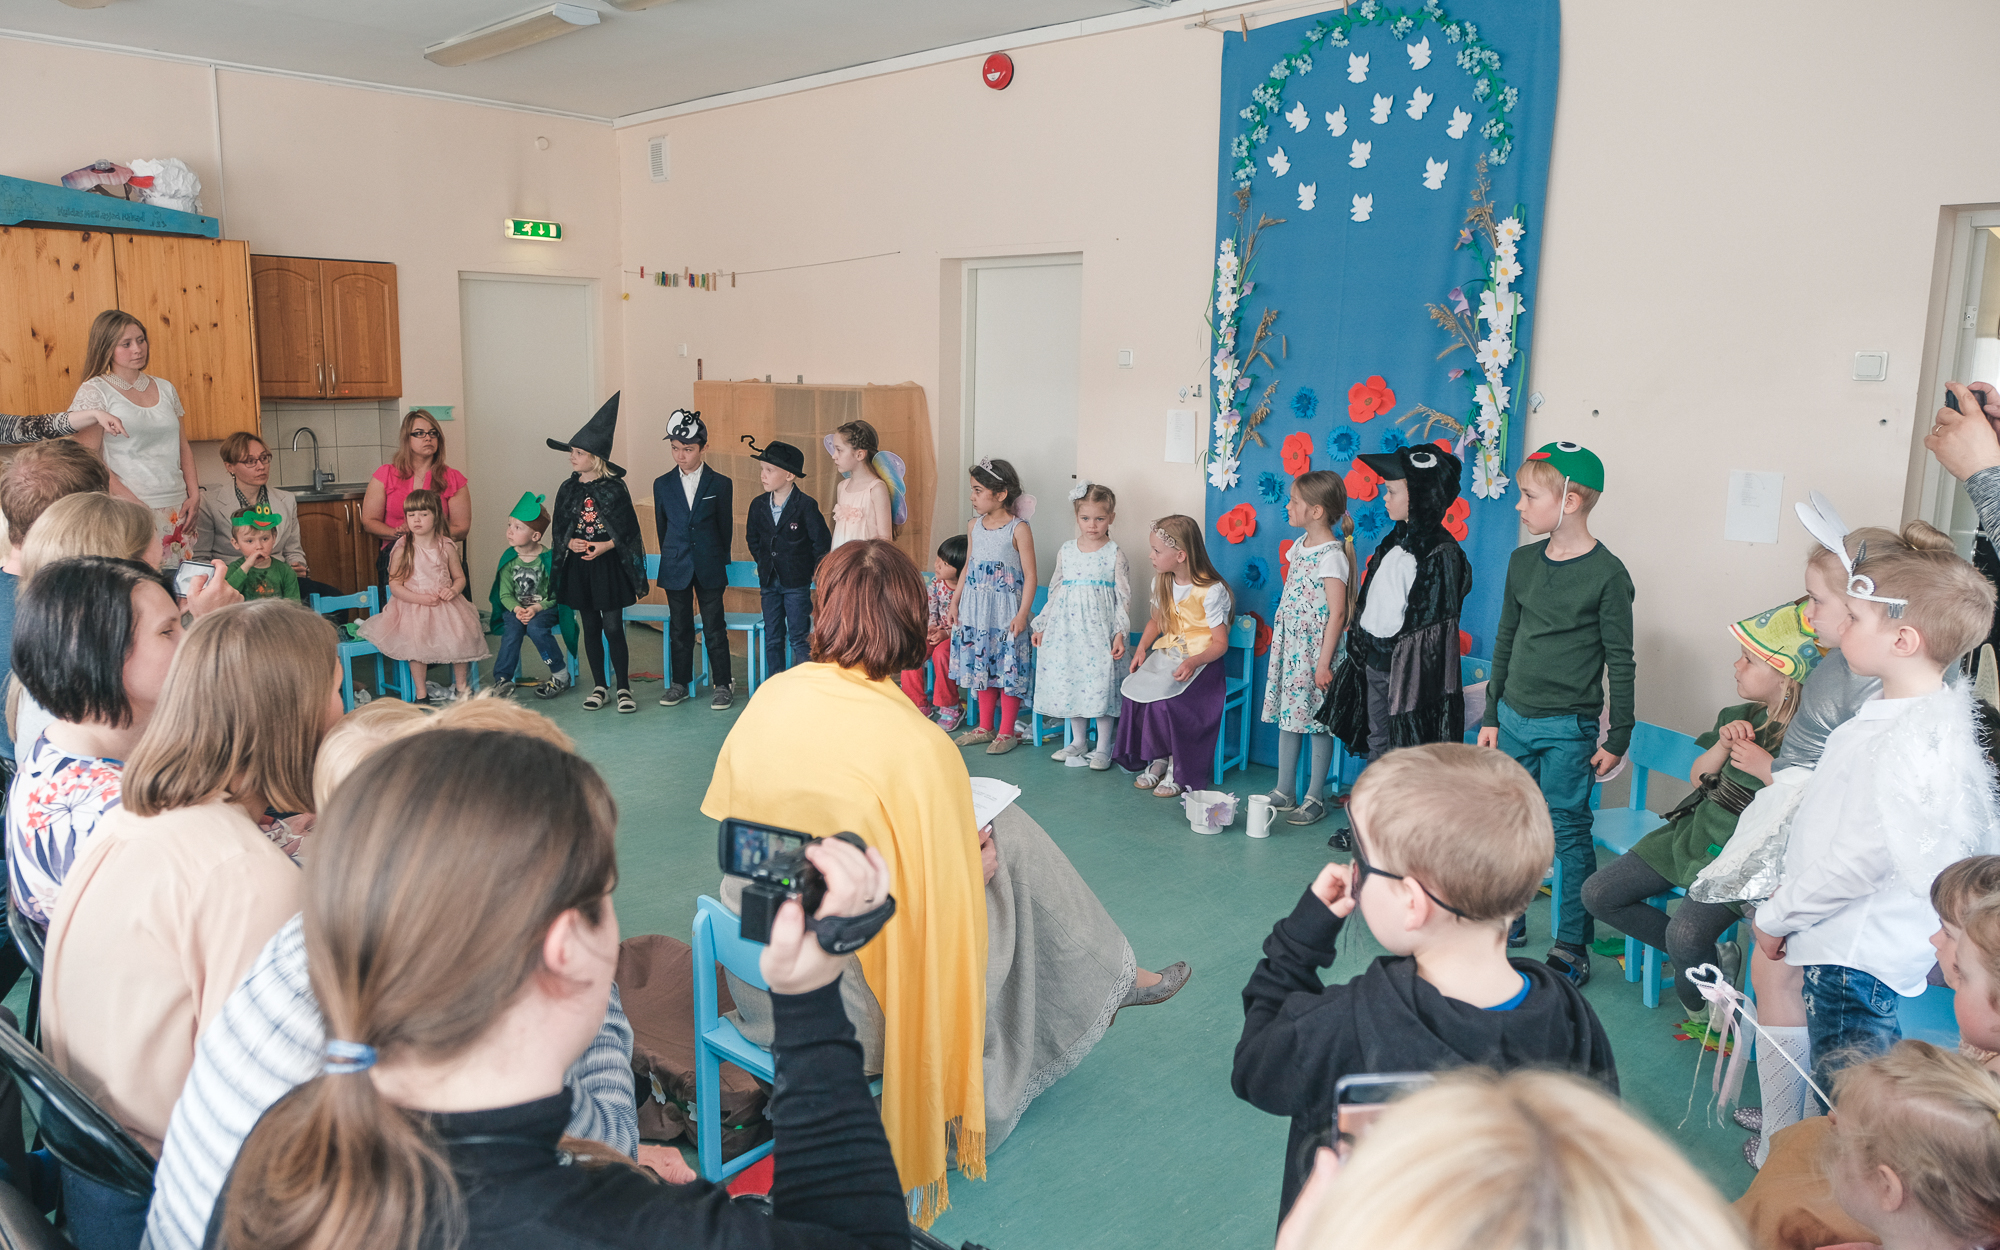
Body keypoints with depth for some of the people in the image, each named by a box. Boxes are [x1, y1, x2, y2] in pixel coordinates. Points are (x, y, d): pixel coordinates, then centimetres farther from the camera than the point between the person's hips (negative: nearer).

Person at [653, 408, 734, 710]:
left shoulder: (720, 484, -2)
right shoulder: (662, 485, 4)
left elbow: (725, 526, 4)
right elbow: (662, 527, 12)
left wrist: (720, 562, 7)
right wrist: (669, 562, 14)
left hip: (709, 569, -2)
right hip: (675, 569, 2)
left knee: (714, 628, 2)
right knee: (679, 628, 11)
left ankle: (722, 685, 11)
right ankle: (680, 682, 22)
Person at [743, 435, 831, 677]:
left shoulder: (805, 505, -13)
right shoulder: (758, 506, 2)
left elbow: (822, 541, -8)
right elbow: (752, 539, 18)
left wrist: (808, 569, -4)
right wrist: (764, 564, 12)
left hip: (797, 584, -5)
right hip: (769, 582, 5)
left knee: (800, 639, 0)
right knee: (772, 639, 11)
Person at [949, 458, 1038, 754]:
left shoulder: (1018, 529, -11)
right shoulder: (973, 526, 7)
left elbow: (1030, 575, -11)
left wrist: (1022, 613, -16)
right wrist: (955, 601, 13)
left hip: (1005, 611, -6)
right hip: (975, 608, 6)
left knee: (1008, 667, -1)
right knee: (979, 664, 12)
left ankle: (1006, 732, 11)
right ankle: (985, 727, 25)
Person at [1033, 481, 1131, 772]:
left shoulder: (1115, 555, -4)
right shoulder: (1066, 551, 7)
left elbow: (1124, 597, -4)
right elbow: (1055, 591, 14)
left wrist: (1120, 633, -11)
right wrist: (1041, 626, 13)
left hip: (1099, 630, -4)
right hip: (1066, 628, 4)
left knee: (1100, 683, -4)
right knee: (1068, 681, 9)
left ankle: (1103, 748, 9)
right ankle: (1078, 741, 26)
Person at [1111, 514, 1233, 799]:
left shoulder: (1211, 591, -16)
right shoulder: (1162, 582, 6)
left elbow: (1220, 643, -14)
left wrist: (1193, 662, -32)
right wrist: (1142, 647, 4)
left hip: (1200, 661, -7)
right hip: (1166, 653, 7)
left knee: (1165, 700, -29)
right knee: (1134, 690, -19)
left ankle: (1178, 768, -8)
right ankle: (1157, 759, -2)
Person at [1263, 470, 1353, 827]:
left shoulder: (1332, 556, -17)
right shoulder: (1300, 545, 9)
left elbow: (1337, 614, -18)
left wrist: (1324, 663, -18)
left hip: (1314, 651, -8)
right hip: (1289, 646, 8)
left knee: (1317, 720, 2)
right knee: (1288, 715, 13)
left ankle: (1315, 798, 12)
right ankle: (1285, 791, 24)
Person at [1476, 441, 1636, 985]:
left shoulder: (1606, 573, -10)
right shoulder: (1523, 562, 7)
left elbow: (1620, 661, -6)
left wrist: (1619, 737, -6)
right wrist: (1491, 715, 14)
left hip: (1568, 727, -5)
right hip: (1514, 717, 6)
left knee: (1569, 833, 2)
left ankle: (1572, 946, 14)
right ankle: (1508, 920, 29)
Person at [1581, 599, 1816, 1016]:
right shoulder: (1744, 716, 4)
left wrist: (1769, 769, -26)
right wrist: (1723, 745, -7)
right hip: (1697, 830, 8)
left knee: (1686, 934, -31)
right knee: (1599, 894, 3)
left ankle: (1705, 996, 6)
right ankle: (1708, 957, 15)